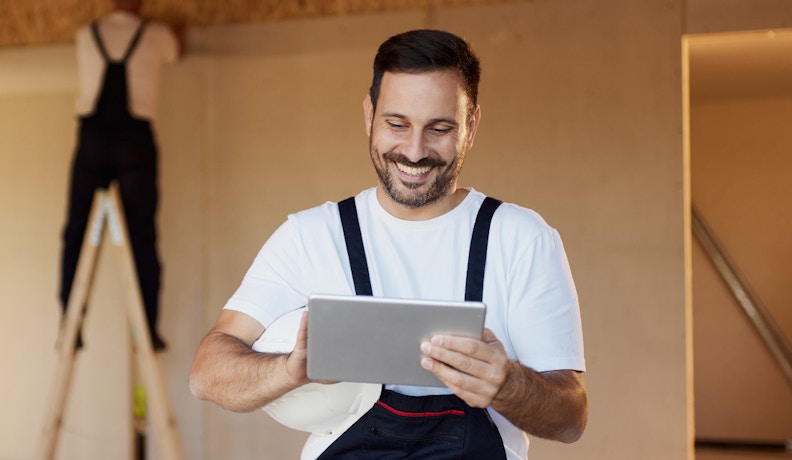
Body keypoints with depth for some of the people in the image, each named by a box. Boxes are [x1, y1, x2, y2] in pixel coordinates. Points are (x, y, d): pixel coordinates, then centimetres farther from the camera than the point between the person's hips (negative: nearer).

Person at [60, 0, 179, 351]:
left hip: (92, 137, 1)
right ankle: (147, 329, -3)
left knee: (76, 233, 5)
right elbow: (174, 53, 28)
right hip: (135, 139, -1)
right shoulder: (156, 35, 5)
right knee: (142, 236, 1)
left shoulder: (85, 35, 10)